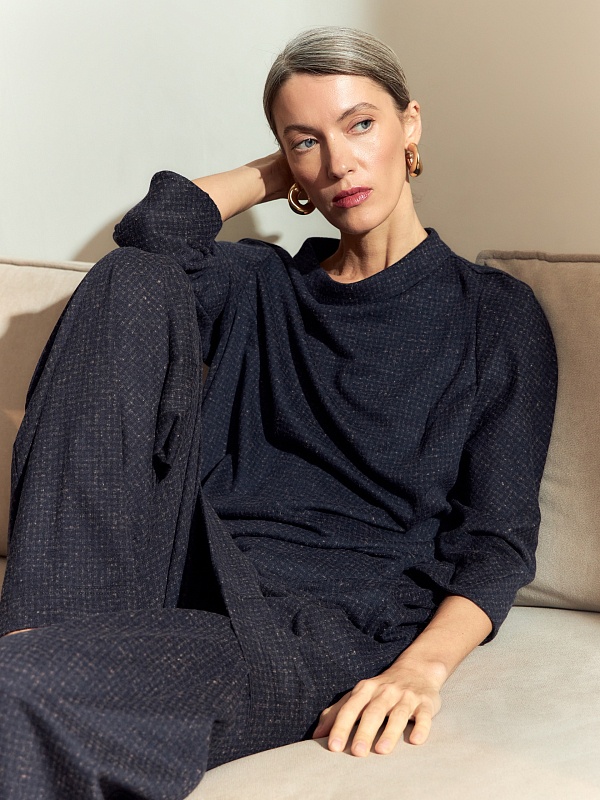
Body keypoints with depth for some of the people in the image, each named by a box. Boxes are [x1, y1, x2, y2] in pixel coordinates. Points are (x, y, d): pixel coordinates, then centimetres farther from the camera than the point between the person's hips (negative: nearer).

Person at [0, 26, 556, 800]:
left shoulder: (497, 315, 9)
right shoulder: (262, 285, 20)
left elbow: (500, 539, 2)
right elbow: (152, 229, -3)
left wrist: (422, 665, -17)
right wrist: (276, 173, 15)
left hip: (331, 623, -6)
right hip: (194, 570, 6)